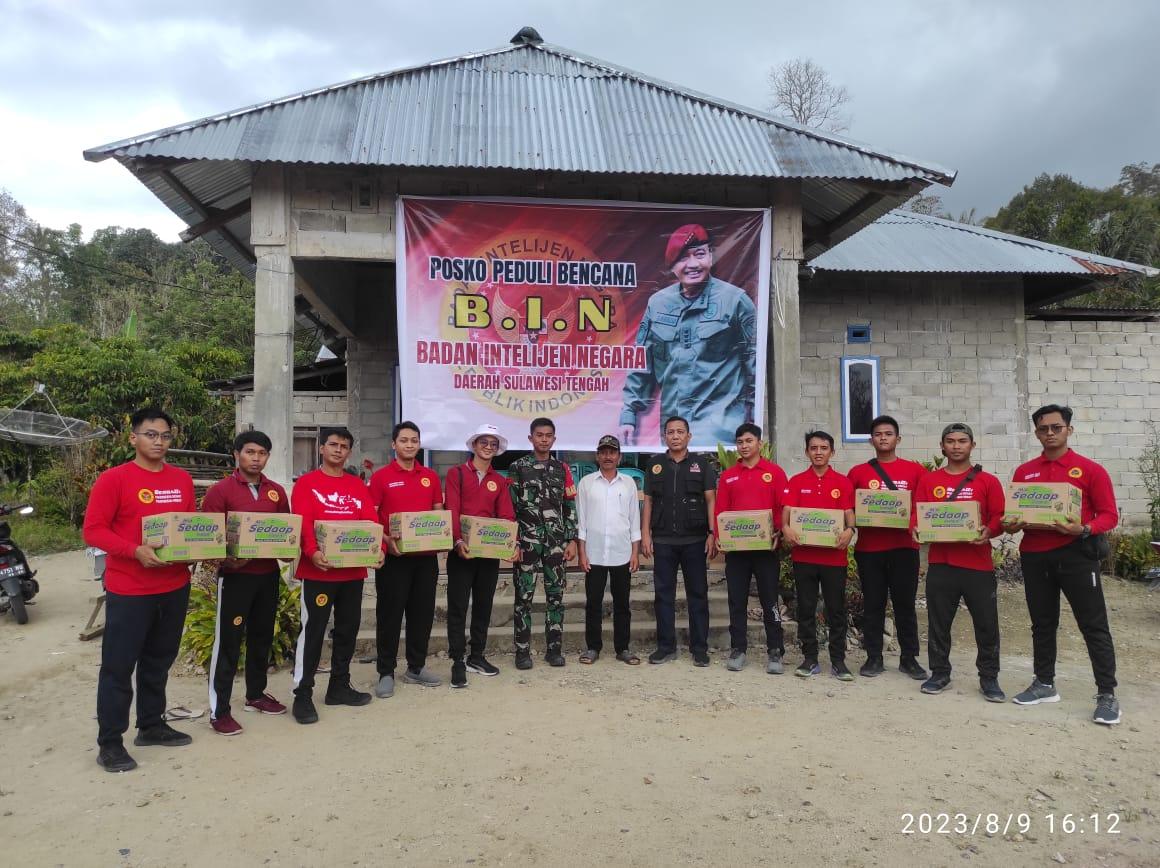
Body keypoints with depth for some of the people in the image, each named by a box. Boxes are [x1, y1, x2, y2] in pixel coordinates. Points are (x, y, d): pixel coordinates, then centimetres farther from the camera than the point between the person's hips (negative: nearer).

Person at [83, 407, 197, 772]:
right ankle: (110, 742, 14)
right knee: (118, 665, 3)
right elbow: (93, 530, -12)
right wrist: (135, 550, -25)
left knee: (159, 661, 17)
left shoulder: (183, 479, 7)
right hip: (128, 590, -5)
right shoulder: (113, 479, -10)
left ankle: (151, 726, 31)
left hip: (175, 587, 6)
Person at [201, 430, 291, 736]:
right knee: (228, 641, -1)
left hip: (269, 574, 6)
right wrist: (225, 559, -24)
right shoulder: (221, 490, -7)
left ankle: (256, 695, 31)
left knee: (262, 636, 16)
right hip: (235, 574, -5)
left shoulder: (277, 492, 8)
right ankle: (219, 711, 7)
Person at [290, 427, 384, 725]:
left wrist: (379, 548, -13)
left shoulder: (358, 485, 12)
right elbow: (302, 522, -13)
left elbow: (371, 521, 4)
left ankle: (339, 687, 25)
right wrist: (312, 552, -29)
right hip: (318, 570, -5)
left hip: (354, 570, 5)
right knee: (313, 631, -2)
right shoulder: (306, 483, -1)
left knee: (348, 629, 12)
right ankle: (303, 695, 7)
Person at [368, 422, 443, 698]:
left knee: (422, 611, 10)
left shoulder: (431, 476, 10)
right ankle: (386, 673, 11)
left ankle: (416, 667, 23)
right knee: (389, 613, 2)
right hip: (394, 555, -4)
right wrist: (386, 540, -20)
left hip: (426, 555, 4)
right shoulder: (381, 476, -3)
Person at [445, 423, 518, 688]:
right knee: (458, 606, 0)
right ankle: (458, 661, 6)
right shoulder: (456, 473, 0)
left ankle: (477, 657, 23)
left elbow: (507, 515, 4)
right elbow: (452, 510, -10)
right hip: (462, 549, -4)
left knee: (484, 605, 12)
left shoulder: (499, 481, 12)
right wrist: (458, 540, -25)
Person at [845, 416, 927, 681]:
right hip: (869, 548, 1)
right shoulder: (858, 472, 6)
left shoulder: (915, 470, 5)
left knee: (905, 604, 6)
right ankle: (874, 658, 15)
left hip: (904, 547, 0)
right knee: (873, 605, 6)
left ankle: (909, 659, 17)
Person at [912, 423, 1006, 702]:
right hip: (940, 563, 1)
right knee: (938, 623, 8)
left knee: (986, 625, 3)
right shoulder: (928, 480, 8)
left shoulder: (988, 481, 4)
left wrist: (988, 531, -20)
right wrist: (916, 529, -13)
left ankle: (989, 678, 18)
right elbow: (917, 514, 8)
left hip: (978, 564, -1)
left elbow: (999, 518, 0)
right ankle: (939, 673, 21)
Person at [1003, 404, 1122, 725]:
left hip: (1076, 555, -4)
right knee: (1042, 624, 13)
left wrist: (1084, 530, -22)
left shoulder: (1090, 469, -3)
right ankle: (1044, 684, 25)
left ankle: (1107, 694, 8)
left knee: (1094, 626, 0)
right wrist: (1012, 526, -8)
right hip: (1034, 557, 4)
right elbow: (1013, 514, 14)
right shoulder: (1024, 472, 9)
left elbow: (1109, 514, -5)